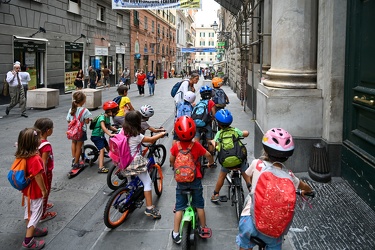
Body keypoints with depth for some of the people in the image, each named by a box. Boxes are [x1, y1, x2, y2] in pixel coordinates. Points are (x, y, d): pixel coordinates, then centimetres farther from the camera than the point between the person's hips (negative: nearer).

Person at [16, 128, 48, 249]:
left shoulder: (22, 155, -7)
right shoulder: (35, 159, -33)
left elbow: (26, 171, 6)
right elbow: (38, 177, -27)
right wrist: (44, 190, -15)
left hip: (28, 189, 8)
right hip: (36, 191, -8)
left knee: (29, 209, 23)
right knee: (36, 212, 4)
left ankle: (31, 229, 43)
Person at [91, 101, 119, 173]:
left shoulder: (108, 117, 6)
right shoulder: (102, 117, -24)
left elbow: (109, 127, 16)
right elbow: (103, 127, -39)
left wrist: (117, 130, 7)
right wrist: (110, 134, -50)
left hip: (101, 136, 9)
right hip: (96, 136, -9)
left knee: (108, 147, 21)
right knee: (102, 150, -21)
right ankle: (101, 168, -29)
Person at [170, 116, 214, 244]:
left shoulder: (176, 146, -11)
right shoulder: (197, 145, -13)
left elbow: (171, 161, -1)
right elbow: (208, 155, -5)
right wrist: (211, 163, 17)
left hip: (181, 180, 1)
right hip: (195, 180, 0)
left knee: (179, 207, 10)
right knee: (199, 205, 17)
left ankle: (176, 233, 13)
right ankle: (203, 229, 28)